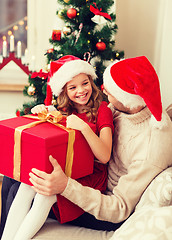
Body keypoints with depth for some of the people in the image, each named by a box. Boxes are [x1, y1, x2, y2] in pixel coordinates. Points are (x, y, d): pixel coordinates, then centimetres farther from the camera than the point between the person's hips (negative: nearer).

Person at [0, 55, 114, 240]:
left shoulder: (102, 110, -6)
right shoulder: (65, 111, 10)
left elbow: (105, 156, -17)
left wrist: (84, 127, -31)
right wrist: (38, 113, -4)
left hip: (90, 174, -5)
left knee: (46, 193, -28)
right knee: (26, 185, -22)